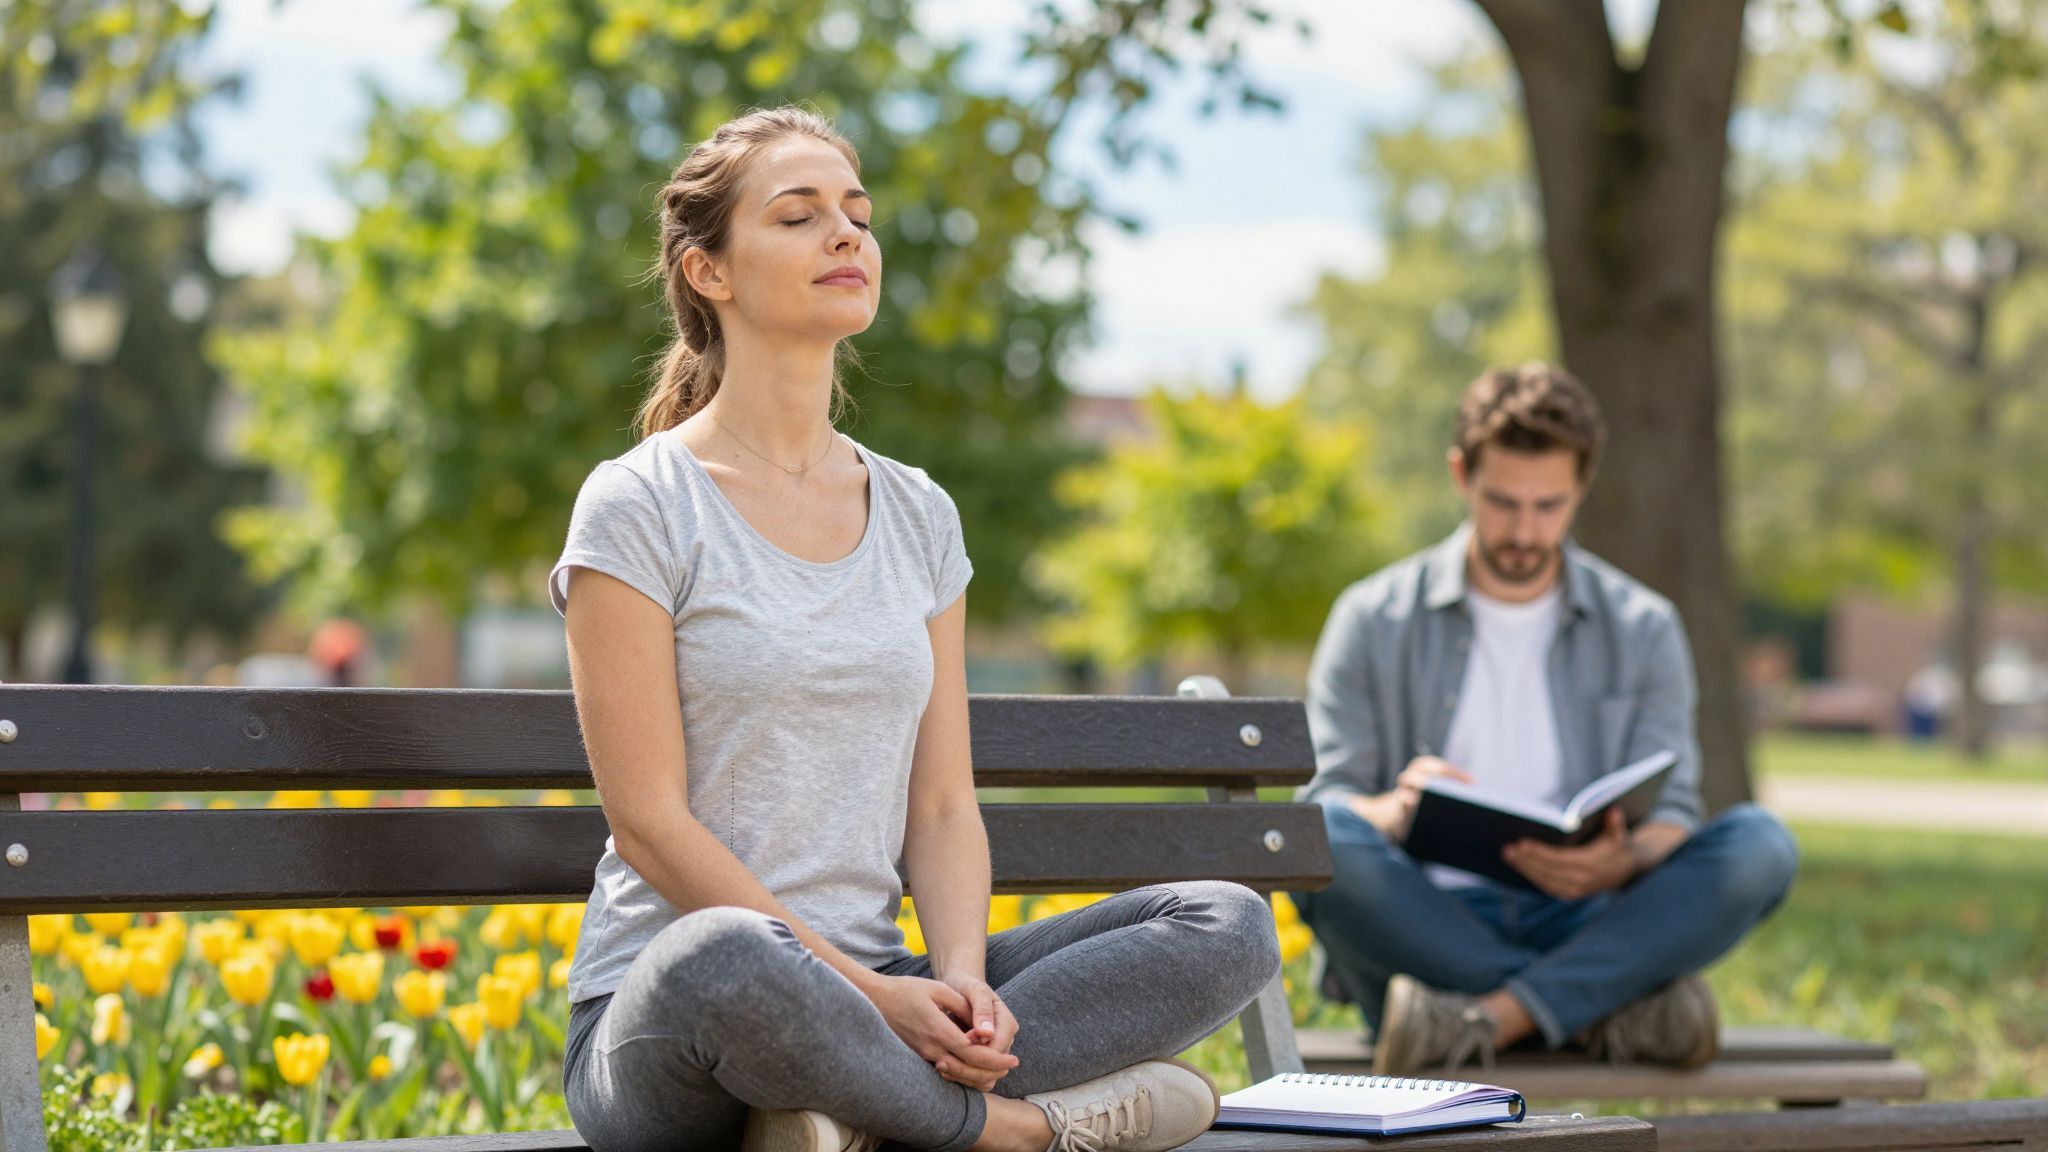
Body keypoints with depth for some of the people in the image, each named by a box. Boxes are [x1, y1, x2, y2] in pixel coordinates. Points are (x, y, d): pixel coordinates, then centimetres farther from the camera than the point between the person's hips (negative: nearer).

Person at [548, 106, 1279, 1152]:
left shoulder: (918, 517, 14)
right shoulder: (638, 508, -4)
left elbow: (942, 807, 10)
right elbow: (650, 821, -11)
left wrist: (960, 983, -11)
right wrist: (868, 989, -18)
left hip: (883, 997, 6)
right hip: (662, 1015, -6)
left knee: (1231, 926, -11)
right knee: (727, 959, -43)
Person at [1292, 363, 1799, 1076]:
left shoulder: (1643, 629, 12)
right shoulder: (1374, 621, 9)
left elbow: (1672, 813, 4)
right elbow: (1325, 798, 1)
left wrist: (1622, 862, -22)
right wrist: (1396, 811, -25)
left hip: (1585, 927, 1)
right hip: (1425, 929, -1)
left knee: (1762, 844, -23)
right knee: (1323, 836, -33)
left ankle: (1492, 1017, -34)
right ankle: (1609, 1009, -28)